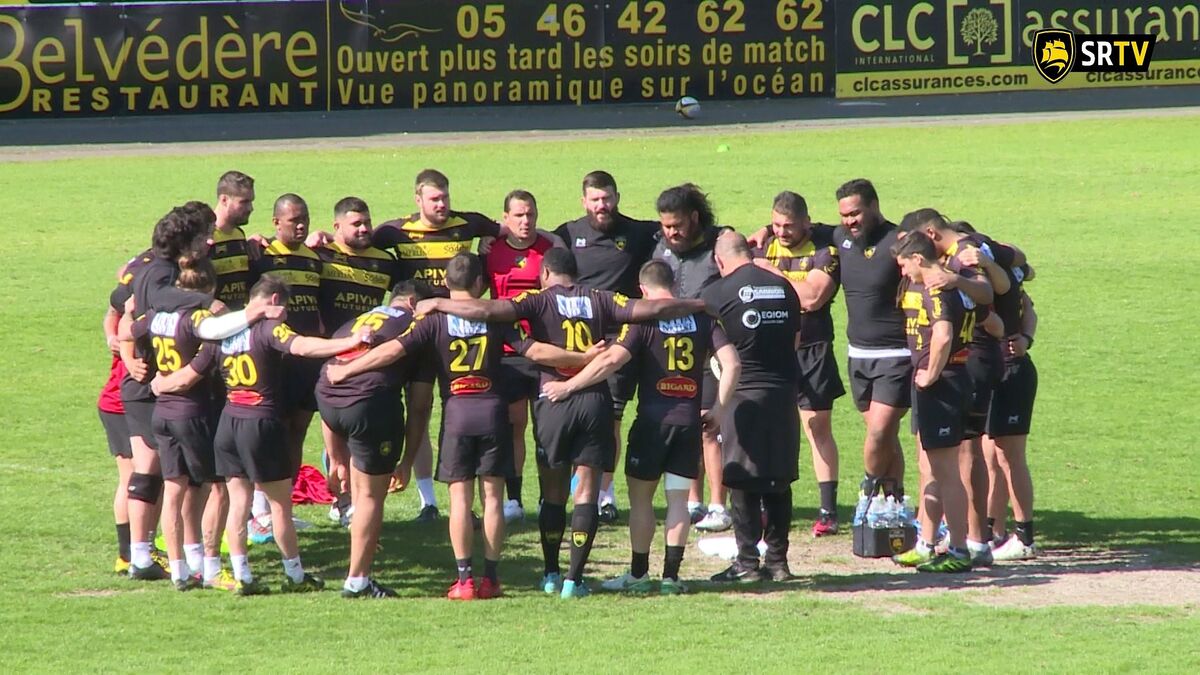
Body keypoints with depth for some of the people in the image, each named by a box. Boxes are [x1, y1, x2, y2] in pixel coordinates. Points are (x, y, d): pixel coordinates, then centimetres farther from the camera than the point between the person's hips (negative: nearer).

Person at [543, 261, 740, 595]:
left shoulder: (643, 319, -7)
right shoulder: (702, 317, 5)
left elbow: (611, 360, -19)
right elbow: (731, 363, -2)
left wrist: (568, 386, -13)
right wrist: (718, 408, 6)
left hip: (653, 418, -3)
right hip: (690, 418, 3)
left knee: (641, 495, 9)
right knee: (678, 498, 7)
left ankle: (638, 574, 12)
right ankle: (671, 576, 3)